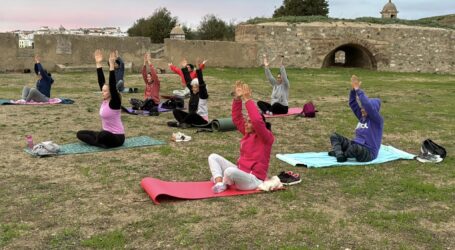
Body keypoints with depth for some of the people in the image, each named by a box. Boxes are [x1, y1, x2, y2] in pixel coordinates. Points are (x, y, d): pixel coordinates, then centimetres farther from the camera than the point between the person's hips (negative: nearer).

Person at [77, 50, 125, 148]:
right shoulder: (104, 101, 5)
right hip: (106, 135, 9)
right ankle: (101, 143, -11)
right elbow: (101, 81, 4)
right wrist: (99, 63, 1)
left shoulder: (114, 103, -15)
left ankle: (104, 143, -9)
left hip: (117, 137, -8)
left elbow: (112, 84, -27)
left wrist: (111, 65, -30)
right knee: (80, 133, 4)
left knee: (102, 135, -40)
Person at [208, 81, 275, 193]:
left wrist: (247, 99, -28)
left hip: (253, 179, -9)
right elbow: (237, 118, 7)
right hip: (240, 172, 9)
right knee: (213, 157, 4)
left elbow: (257, 121, -31)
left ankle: (223, 182, -5)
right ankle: (219, 182, -17)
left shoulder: (266, 137, -12)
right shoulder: (248, 133, 10)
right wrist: (238, 98, -5)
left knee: (230, 171, -39)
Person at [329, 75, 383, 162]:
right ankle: (339, 154, -28)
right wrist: (353, 89, -9)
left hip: (368, 153, -8)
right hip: (355, 146, 8)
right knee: (334, 136, -2)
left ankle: (341, 154, -9)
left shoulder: (377, 120, -10)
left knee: (355, 147, -41)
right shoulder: (362, 117, 11)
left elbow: (367, 105, -26)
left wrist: (358, 90, -25)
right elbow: (352, 103, 5)